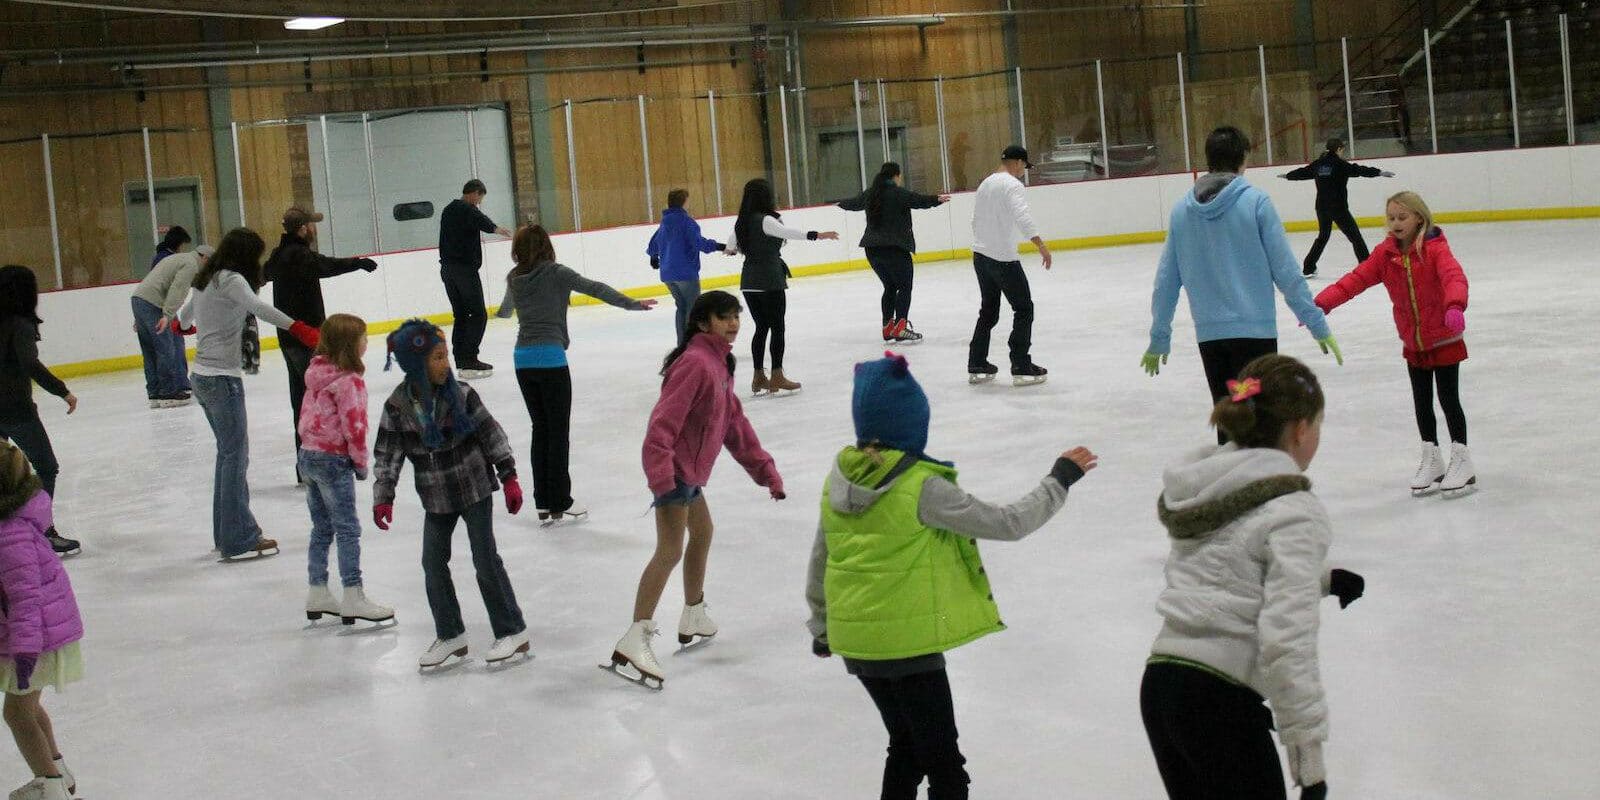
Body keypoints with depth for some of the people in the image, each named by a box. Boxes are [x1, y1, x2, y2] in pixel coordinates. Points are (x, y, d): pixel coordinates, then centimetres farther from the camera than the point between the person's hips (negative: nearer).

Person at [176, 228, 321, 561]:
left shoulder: (206, 280, 15)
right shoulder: (231, 279, -11)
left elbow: (185, 313, 34)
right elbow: (257, 306, -31)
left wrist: (182, 325, 58)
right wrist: (296, 326, -43)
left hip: (202, 377, 10)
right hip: (222, 378, -10)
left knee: (228, 453, 15)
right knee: (236, 455, -7)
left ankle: (227, 533, 20)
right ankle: (239, 541, -7)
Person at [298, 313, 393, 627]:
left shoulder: (317, 374, 7)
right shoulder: (348, 381, -18)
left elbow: (307, 416, 12)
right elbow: (353, 426, -19)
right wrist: (361, 462, -6)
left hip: (308, 455, 8)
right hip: (333, 460, -8)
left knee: (321, 528, 16)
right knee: (348, 530, -2)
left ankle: (317, 593, 21)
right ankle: (353, 599, -1)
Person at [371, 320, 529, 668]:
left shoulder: (461, 394, -13)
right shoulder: (398, 405, -10)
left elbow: (491, 433, -6)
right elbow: (387, 453, -4)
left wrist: (509, 477, -6)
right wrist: (383, 498, -9)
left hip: (475, 487, -3)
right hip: (436, 498, 3)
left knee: (485, 559, 0)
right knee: (433, 563, 5)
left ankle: (513, 631, 12)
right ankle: (450, 635, 22)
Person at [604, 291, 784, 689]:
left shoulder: (719, 361, 13)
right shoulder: (696, 362, -19)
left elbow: (735, 422, 19)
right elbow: (664, 421, -28)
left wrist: (765, 469, 18)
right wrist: (660, 474, -37)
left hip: (691, 469, 11)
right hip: (675, 469, -11)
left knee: (702, 532, 25)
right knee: (670, 550, -15)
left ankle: (694, 618, 43)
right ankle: (635, 638, -21)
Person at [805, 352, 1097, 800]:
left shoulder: (839, 479, 1)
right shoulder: (922, 486, -19)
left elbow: (819, 562, 11)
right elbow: (1007, 524, -14)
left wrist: (820, 627, 25)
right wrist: (1060, 480, -1)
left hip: (855, 642, 7)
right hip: (908, 643, -7)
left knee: (906, 745, 24)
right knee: (943, 763, 4)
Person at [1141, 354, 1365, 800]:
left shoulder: (1206, 489, 10)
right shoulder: (1294, 512, -13)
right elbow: (1285, 641, -20)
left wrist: (1322, 579, 28)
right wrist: (1309, 754, -15)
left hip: (1158, 683, 8)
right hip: (1221, 700, -8)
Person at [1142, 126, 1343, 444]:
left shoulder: (1181, 211, 4)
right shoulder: (1256, 202, -7)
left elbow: (1166, 282, 8)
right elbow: (1285, 273, -8)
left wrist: (1158, 340, 17)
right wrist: (1318, 325, -2)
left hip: (1209, 335, 4)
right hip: (1255, 331, -4)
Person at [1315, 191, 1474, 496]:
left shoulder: (1435, 249, -17)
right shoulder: (1386, 254, -1)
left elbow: (1454, 276, -33)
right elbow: (1356, 279, -8)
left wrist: (1455, 306, -54)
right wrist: (1322, 303, -20)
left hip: (1444, 339, -5)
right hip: (1413, 343, 5)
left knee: (1449, 399, 0)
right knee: (1422, 402, 13)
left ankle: (1461, 460, 12)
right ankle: (1431, 459, 26)